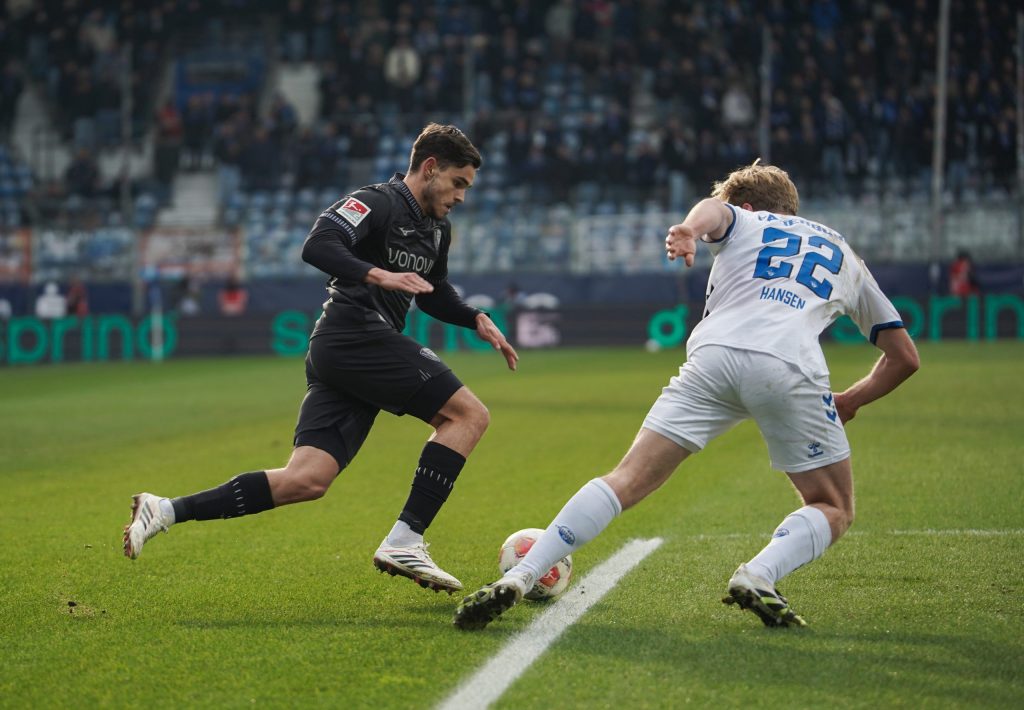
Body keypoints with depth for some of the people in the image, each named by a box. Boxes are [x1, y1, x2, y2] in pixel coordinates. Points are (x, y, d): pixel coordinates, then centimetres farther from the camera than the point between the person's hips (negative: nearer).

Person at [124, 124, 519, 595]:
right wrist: (378, 275, -32)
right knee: (469, 414, -10)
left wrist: (476, 319, 25)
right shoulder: (379, 203, -6)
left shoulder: (436, 229, 24)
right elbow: (317, 246, -21)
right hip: (357, 338, -9)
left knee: (306, 480, -4)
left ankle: (167, 511, -8)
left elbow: (433, 294, 40)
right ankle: (404, 542, -15)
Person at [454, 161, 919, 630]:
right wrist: (849, 402, 50)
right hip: (791, 368, 0)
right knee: (835, 511, 16)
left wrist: (690, 230, -22)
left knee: (628, 481, 1)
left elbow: (712, 209, 1)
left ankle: (518, 579, -12)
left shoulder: (743, 221, 29)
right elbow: (904, 357, 37)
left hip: (714, 356, 0)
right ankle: (759, 576, -13)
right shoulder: (844, 255, 36)